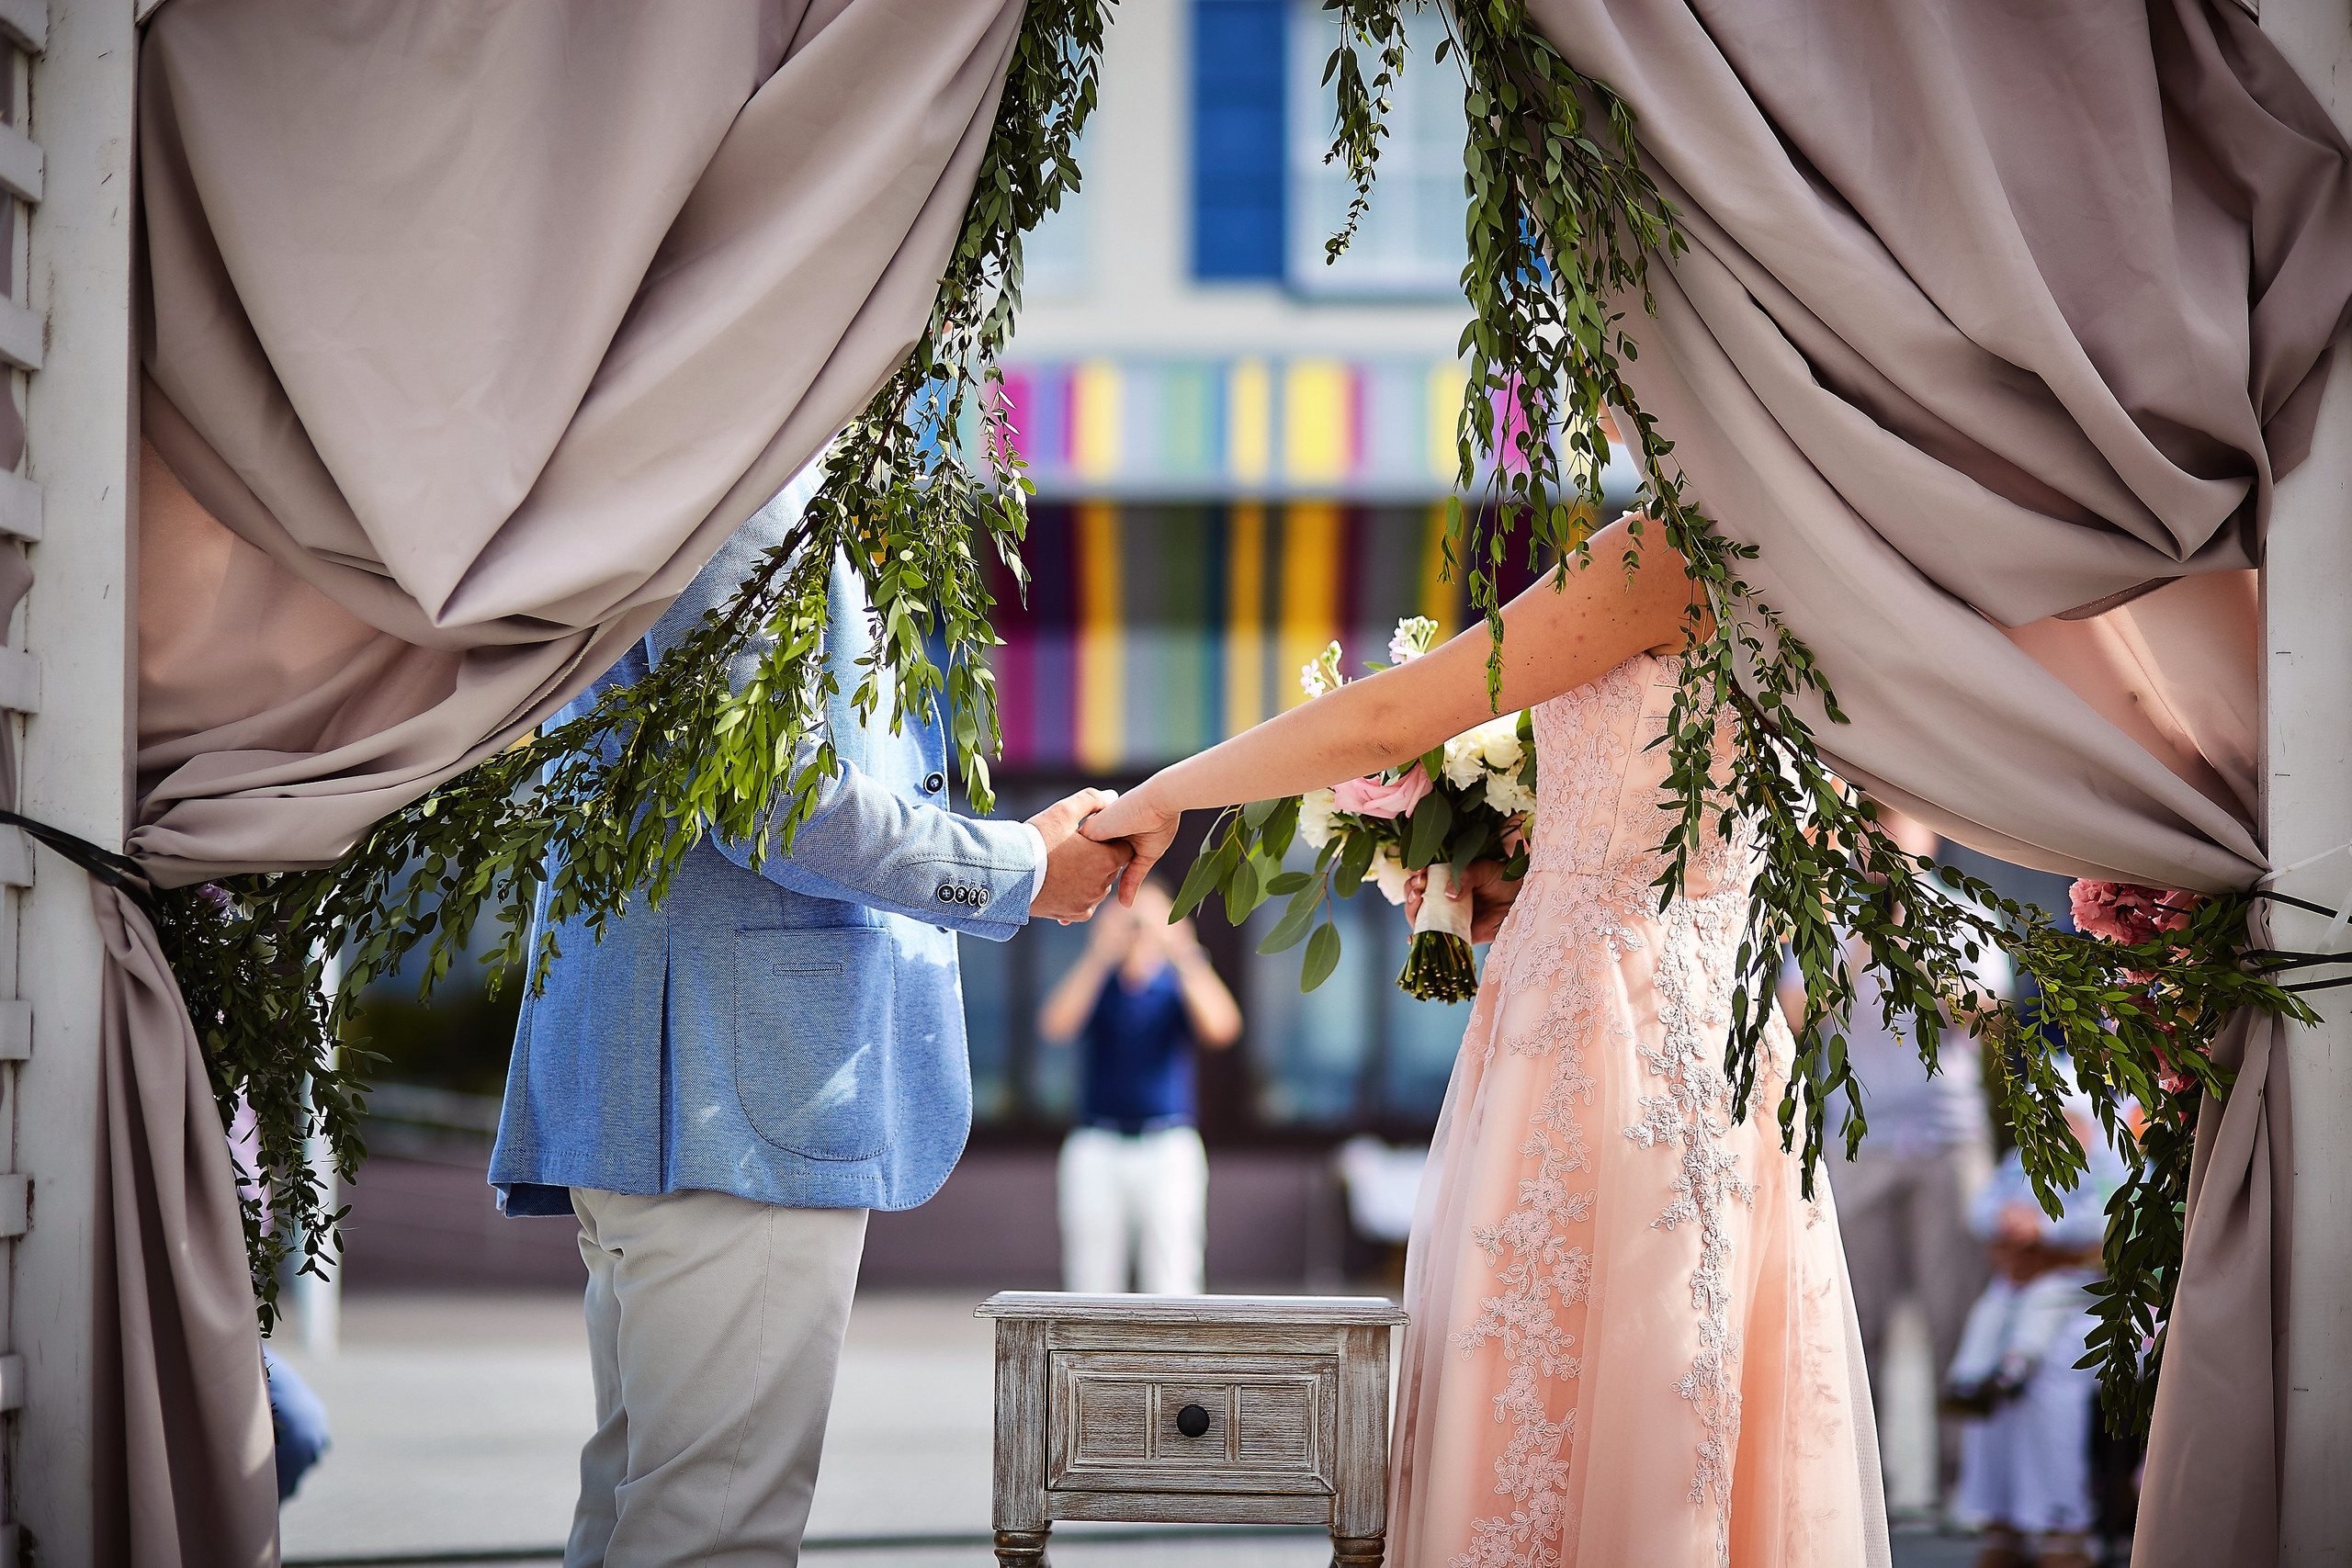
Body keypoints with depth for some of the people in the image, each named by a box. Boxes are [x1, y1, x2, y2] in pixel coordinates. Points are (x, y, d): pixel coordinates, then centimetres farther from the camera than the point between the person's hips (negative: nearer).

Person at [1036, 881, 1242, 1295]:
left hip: (1169, 1151, -1)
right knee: (1092, 1281, 2)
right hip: (1097, 1149, 1)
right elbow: (1055, 1027, -12)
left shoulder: (1180, 987, 6)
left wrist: (1184, 955, -22)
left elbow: (1222, 1028, -14)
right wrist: (1097, 957, -21)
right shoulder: (1095, 985, 8)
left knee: (1172, 1284, -6)